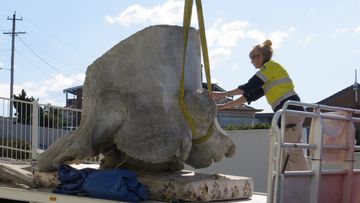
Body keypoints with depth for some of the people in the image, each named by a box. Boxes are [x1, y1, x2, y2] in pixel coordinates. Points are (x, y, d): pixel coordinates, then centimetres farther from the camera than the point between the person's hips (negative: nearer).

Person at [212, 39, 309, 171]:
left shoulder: (271, 66, -3)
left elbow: (249, 87, -11)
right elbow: (250, 95, 22)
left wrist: (223, 94, -7)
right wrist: (223, 106, 19)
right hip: (287, 112, 10)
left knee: (294, 152, -12)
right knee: (283, 153, 8)